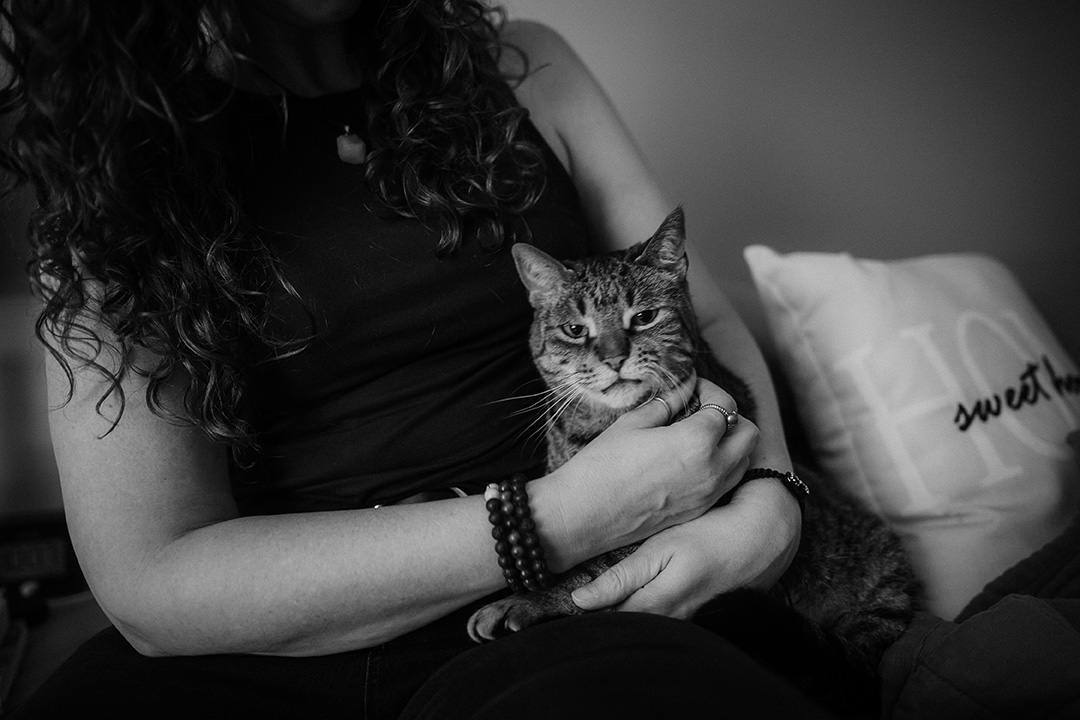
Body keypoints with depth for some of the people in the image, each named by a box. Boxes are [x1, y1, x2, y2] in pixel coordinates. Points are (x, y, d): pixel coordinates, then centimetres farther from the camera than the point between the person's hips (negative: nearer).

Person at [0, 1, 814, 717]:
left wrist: (767, 504, -11)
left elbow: (707, 318, 11)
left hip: (562, 611, 1)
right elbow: (150, 583, -9)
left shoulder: (522, 69, 8)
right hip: (284, 648, 0)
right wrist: (568, 519, -16)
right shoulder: (110, 181, 0)